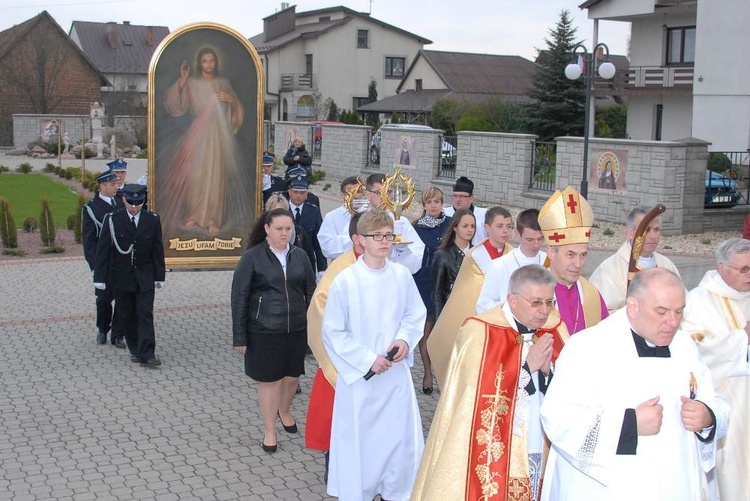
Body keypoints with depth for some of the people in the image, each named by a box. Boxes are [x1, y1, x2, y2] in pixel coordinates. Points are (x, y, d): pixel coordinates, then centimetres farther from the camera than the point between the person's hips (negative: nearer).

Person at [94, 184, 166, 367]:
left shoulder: (152, 220, -2)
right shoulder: (112, 220, -7)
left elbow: (158, 250, 3)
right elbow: (103, 250, -5)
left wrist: (159, 276, 4)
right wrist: (100, 277, -7)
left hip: (145, 276, 0)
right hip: (121, 276, 0)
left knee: (145, 314, -6)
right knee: (126, 315, 8)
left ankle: (147, 355, -7)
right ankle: (135, 349, 23)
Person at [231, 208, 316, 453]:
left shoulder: (300, 256, 3)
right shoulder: (252, 258, -8)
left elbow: (310, 293, 9)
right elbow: (239, 298, -6)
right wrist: (239, 336, -8)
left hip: (296, 329, 3)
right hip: (264, 331, -3)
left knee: (292, 376, 14)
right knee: (269, 380, 7)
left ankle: (284, 411, 45)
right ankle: (269, 430, 25)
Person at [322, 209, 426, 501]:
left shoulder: (402, 276, -5)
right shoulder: (345, 281, -15)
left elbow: (416, 314, 9)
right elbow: (332, 333, -10)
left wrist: (405, 338, -10)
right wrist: (367, 360, -14)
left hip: (396, 372, 3)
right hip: (360, 375, -3)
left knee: (400, 436, 11)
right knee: (360, 440, 7)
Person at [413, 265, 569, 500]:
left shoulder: (553, 330, 2)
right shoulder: (479, 333, -14)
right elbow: (481, 401, -16)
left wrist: (546, 369, -16)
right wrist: (528, 366, -19)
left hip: (540, 457, 5)